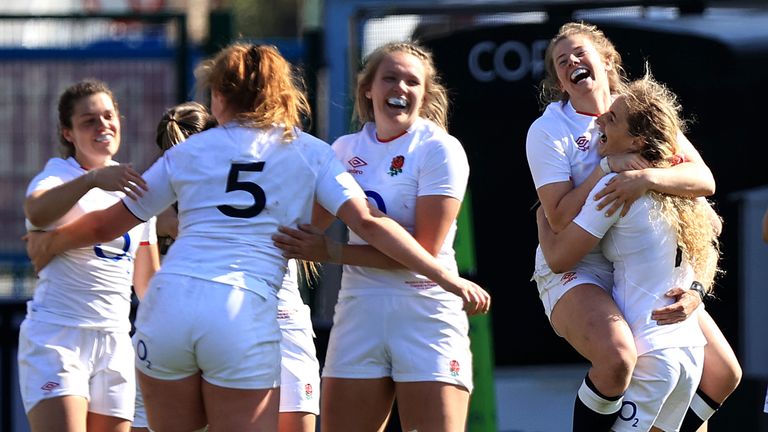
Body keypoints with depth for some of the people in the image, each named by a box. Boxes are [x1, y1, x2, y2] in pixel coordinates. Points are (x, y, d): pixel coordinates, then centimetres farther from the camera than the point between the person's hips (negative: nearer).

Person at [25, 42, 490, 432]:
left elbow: (107, 224, 24)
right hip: (245, 317, -2)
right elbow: (368, 223, 0)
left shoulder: (189, 152, 17)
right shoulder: (310, 152, 12)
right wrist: (449, 278, 1)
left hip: (166, 304, 2)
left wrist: (48, 243, 43)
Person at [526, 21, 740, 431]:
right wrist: (608, 166, -22)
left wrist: (647, 177, -29)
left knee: (723, 374, 2)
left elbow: (704, 180, -10)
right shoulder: (548, 131, -7)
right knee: (617, 358, -36)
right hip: (575, 271, -6)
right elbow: (560, 219, -17)